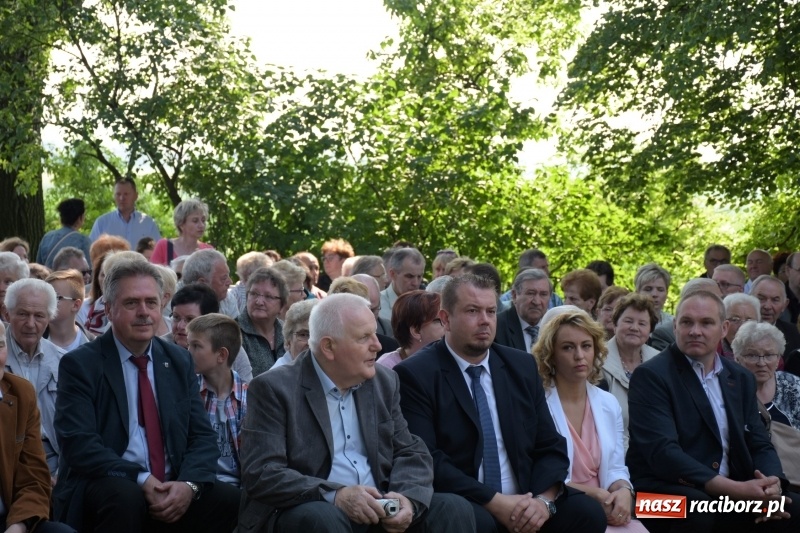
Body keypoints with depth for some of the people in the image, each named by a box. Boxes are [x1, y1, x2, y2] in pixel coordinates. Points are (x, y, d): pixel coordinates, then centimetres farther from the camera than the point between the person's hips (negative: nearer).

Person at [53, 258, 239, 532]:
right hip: (106, 487, -3)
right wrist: (142, 480, -23)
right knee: (125, 497, -36)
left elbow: (202, 436, 8)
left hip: (172, 490, 4)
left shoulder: (180, 361, 13)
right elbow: (79, 444, -13)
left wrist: (189, 484, -13)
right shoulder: (80, 364, -2)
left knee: (232, 500, -22)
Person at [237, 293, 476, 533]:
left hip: (379, 512, 5)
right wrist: (335, 496, -26)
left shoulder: (384, 382, 12)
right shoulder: (274, 389, -6)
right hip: (303, 513, -5)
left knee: (452, 508, -16)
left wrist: (407, 498, -12)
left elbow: (411, 453, 11)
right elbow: (261, 474, -14)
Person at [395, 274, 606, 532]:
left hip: (523, 502, 5)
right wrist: (493, 502, -19)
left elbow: (550, 447, 10)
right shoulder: (415, 375, -5)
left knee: (588, 511, -19)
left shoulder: (522, 366, 11)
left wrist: (545, 499, -10)